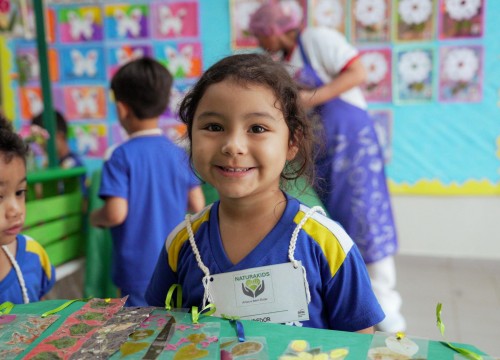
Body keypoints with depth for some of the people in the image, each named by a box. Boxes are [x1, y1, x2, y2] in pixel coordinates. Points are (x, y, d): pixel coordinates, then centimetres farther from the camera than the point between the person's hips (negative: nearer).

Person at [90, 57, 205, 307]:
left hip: (139, 270, -4)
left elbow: (116, 214, -21)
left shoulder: (121, 157, -15)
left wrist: (95, 217, 0)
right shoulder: (179, 154, -2)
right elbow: (197, 206, 0)